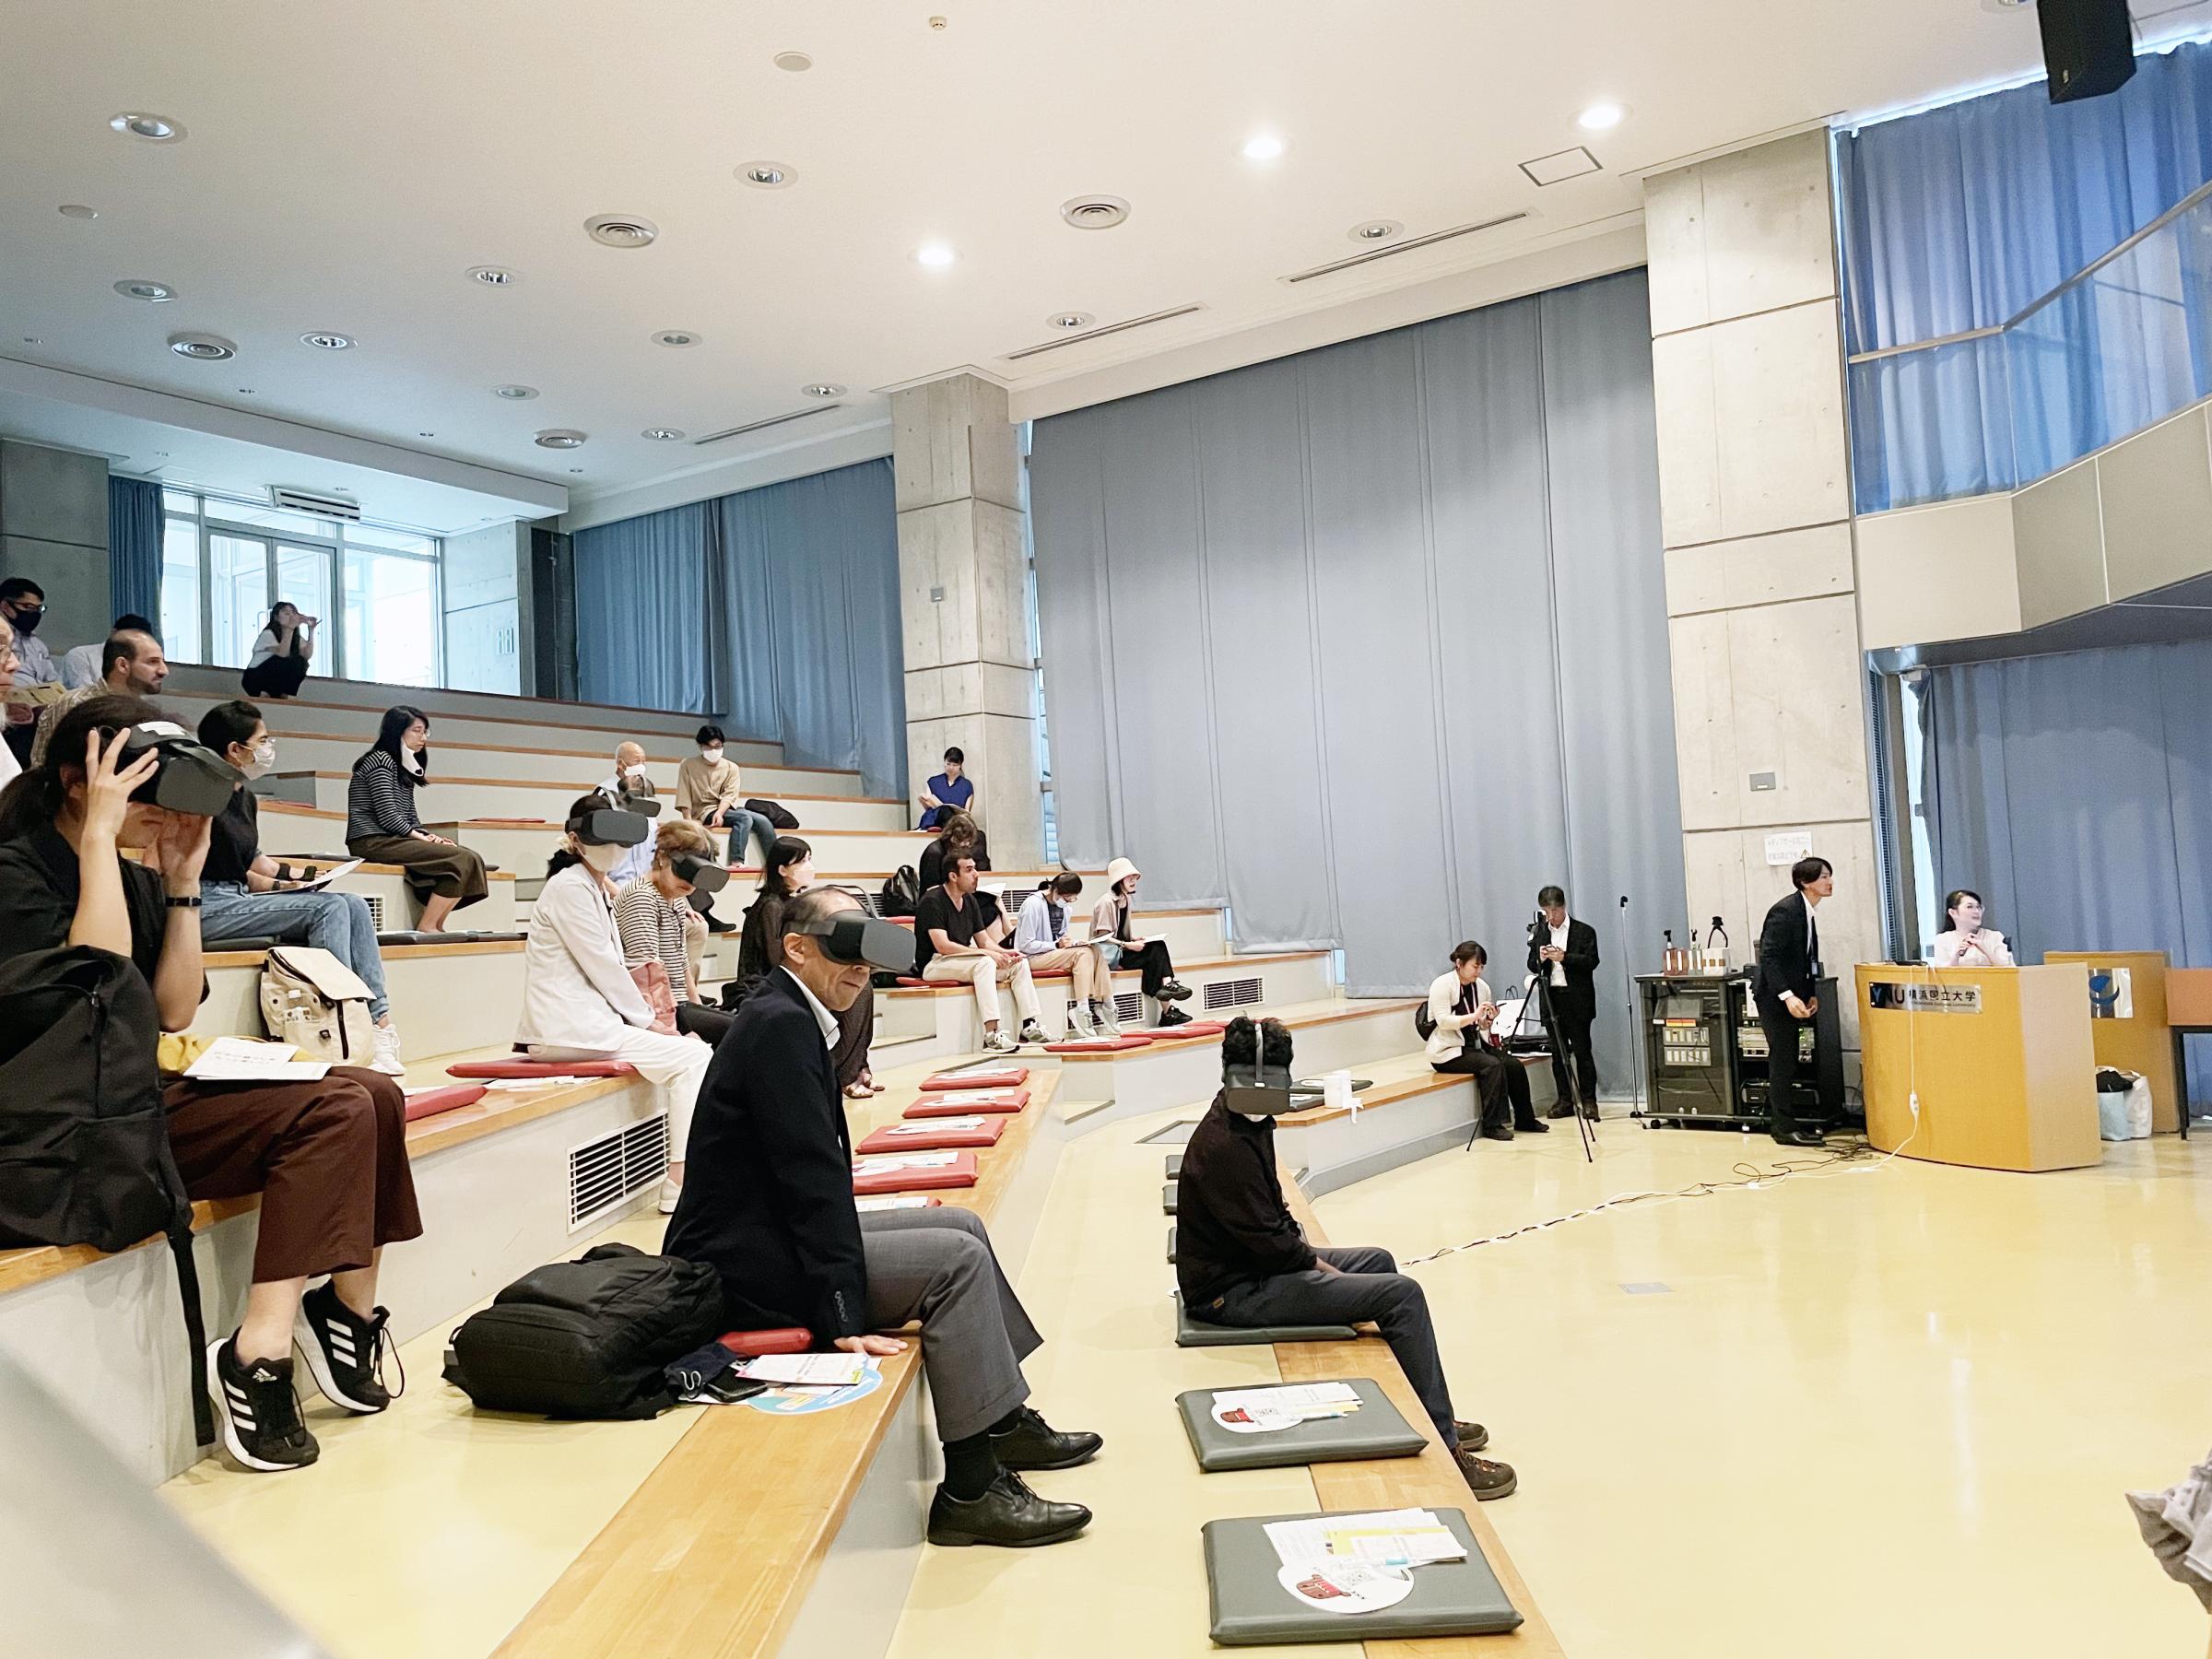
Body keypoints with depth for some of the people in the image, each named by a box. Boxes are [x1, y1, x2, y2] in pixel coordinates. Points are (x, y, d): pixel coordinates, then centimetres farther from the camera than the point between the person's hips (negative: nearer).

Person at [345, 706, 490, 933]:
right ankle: (427, 927, -18)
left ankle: (436, 926, -11)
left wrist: (428, 837, 0)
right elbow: (387, 816, -15)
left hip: (393, 840, 9)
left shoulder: (405, 768, 22)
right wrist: (423, 839, -12)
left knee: (472, 858, -8)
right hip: (373, 842, -9)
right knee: (462, 860, -23)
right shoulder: (381, 761, -6)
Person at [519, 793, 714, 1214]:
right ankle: (680, 1181, -13)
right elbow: (602, 966, -15)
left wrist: (648, 1014, 5)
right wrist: (648, 1020, -7)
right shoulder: (570, 887, -11)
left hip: (588, 1018, 10)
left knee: (692, 1043, 10)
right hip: (568, 1028, -10)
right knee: (694, 1057, -14)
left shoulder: (597, 888, 19)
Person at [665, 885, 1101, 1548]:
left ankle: (1004, 1422, 22)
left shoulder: (785, 1016, 12)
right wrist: (845, 1318, -25)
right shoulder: (781, 1025, -19)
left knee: (960, 1226, 12)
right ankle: (972, 1490, -7)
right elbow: (811, 1176, -24)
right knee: (956, 1261, -14)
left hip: (765, 1235, 10)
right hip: (744, 1264, -10)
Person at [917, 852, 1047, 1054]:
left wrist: (1004, 952, -10)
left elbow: (984, 940, 13)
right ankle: (991, 1036, -40)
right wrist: (986, 953, -26)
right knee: (984, 963, -35)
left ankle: (1029, 1027, -6)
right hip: (934, 964, -9)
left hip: (963, 959, 9)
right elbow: (942, 945, -25)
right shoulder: (932, 902, -16)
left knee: (1019, 963, -3)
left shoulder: (970, 900, 11)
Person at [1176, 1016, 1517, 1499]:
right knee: (1402, 1294, -14)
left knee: (1378, 1261, 24)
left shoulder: (1249, 1123, 7)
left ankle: (1431, 1418, 31)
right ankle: (1442, 1447, -5)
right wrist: (1318, 1264, -8)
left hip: (1257, 1265, 11)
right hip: (1234, 1292, -11)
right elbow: (1266, 1241, -23)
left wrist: (1308, 1255, 4)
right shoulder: (1223, 1148, -26)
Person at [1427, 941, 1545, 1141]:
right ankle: (1492, 1126, -23)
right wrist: (1474, 1016, -29)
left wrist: (1488, 1020, -8)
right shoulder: (1442, 984, -10)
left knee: (1514, 1065, -14)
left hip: (1475, 1045, 7)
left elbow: (1481, 1027, 15)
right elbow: (1443, 1021, -21)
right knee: (1492, 1065, -28)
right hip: (1448, 1050, -7)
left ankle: (1525, 1120, 0)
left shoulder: (1482, 986, 10)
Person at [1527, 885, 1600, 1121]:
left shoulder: (1584, 931, -1)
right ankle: (1564, 1100, 12)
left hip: (1577, 1000, -4)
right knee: (1558, 1053, 7)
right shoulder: (1539, 933, 11)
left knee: (1582, 1051, -2)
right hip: (1551, 999, 4)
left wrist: (1564, 957, -21)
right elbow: (1532, 965, 11)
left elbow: (1592, 961, -10)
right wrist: (1540, 958, -11)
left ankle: (1589, 1100, 3)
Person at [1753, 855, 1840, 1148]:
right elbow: (1768, 956, -22)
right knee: (1783, 1059, -5)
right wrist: (1787, 996, -27)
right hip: (1774, 994, -9)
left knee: (1785, 1059, 12)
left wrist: (1812, 994, 6)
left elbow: (1807, 959, 15)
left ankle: (1780, 1122, 19)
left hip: (1792, 994, 9)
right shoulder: (1786, 910, -18)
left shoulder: (1807, 912, 9)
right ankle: (1785, 1127, 0)